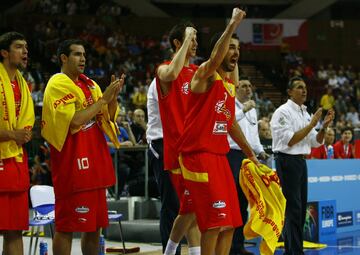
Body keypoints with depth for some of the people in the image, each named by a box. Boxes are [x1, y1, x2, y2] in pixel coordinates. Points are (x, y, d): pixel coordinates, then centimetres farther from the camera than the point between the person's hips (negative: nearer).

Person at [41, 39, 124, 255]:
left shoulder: (90, 85, 15)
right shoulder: (58, 85, -8)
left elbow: (108, 117, 16)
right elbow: (74, 121, -20)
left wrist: (113, 96, -1)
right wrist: (103, 99, -16)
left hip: (94, 164, 8)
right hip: (72, 166, -8)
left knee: (94, 225, 11)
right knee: (66, 227, -5)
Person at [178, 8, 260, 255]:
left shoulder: (231, 86, 17)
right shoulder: (206, 75, -8)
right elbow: (215, 60, -32)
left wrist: (250, 153, 32)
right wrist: (232, 25, -37)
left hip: (220, 156, 9)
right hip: (199, 154, -9)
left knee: (230, 223, 8)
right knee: (214, 222, -11)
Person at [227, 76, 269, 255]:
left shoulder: (252, 110, 21)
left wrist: (260, 151, 15)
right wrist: (243, 110, -23)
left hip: (248, 157, 8)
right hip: (232, 155, -8)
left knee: (243, 202, 10)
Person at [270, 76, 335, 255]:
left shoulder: (305, 113, 15)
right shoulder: (283, 112, -9)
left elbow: (315, 142, 16)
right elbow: (290, 140, -18)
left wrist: (324, 126, -1)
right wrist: (312, 124, -16)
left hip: (301, 161, 9)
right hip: (287, 161, -9)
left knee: (300, 207, 10)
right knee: (294, 207, -10)